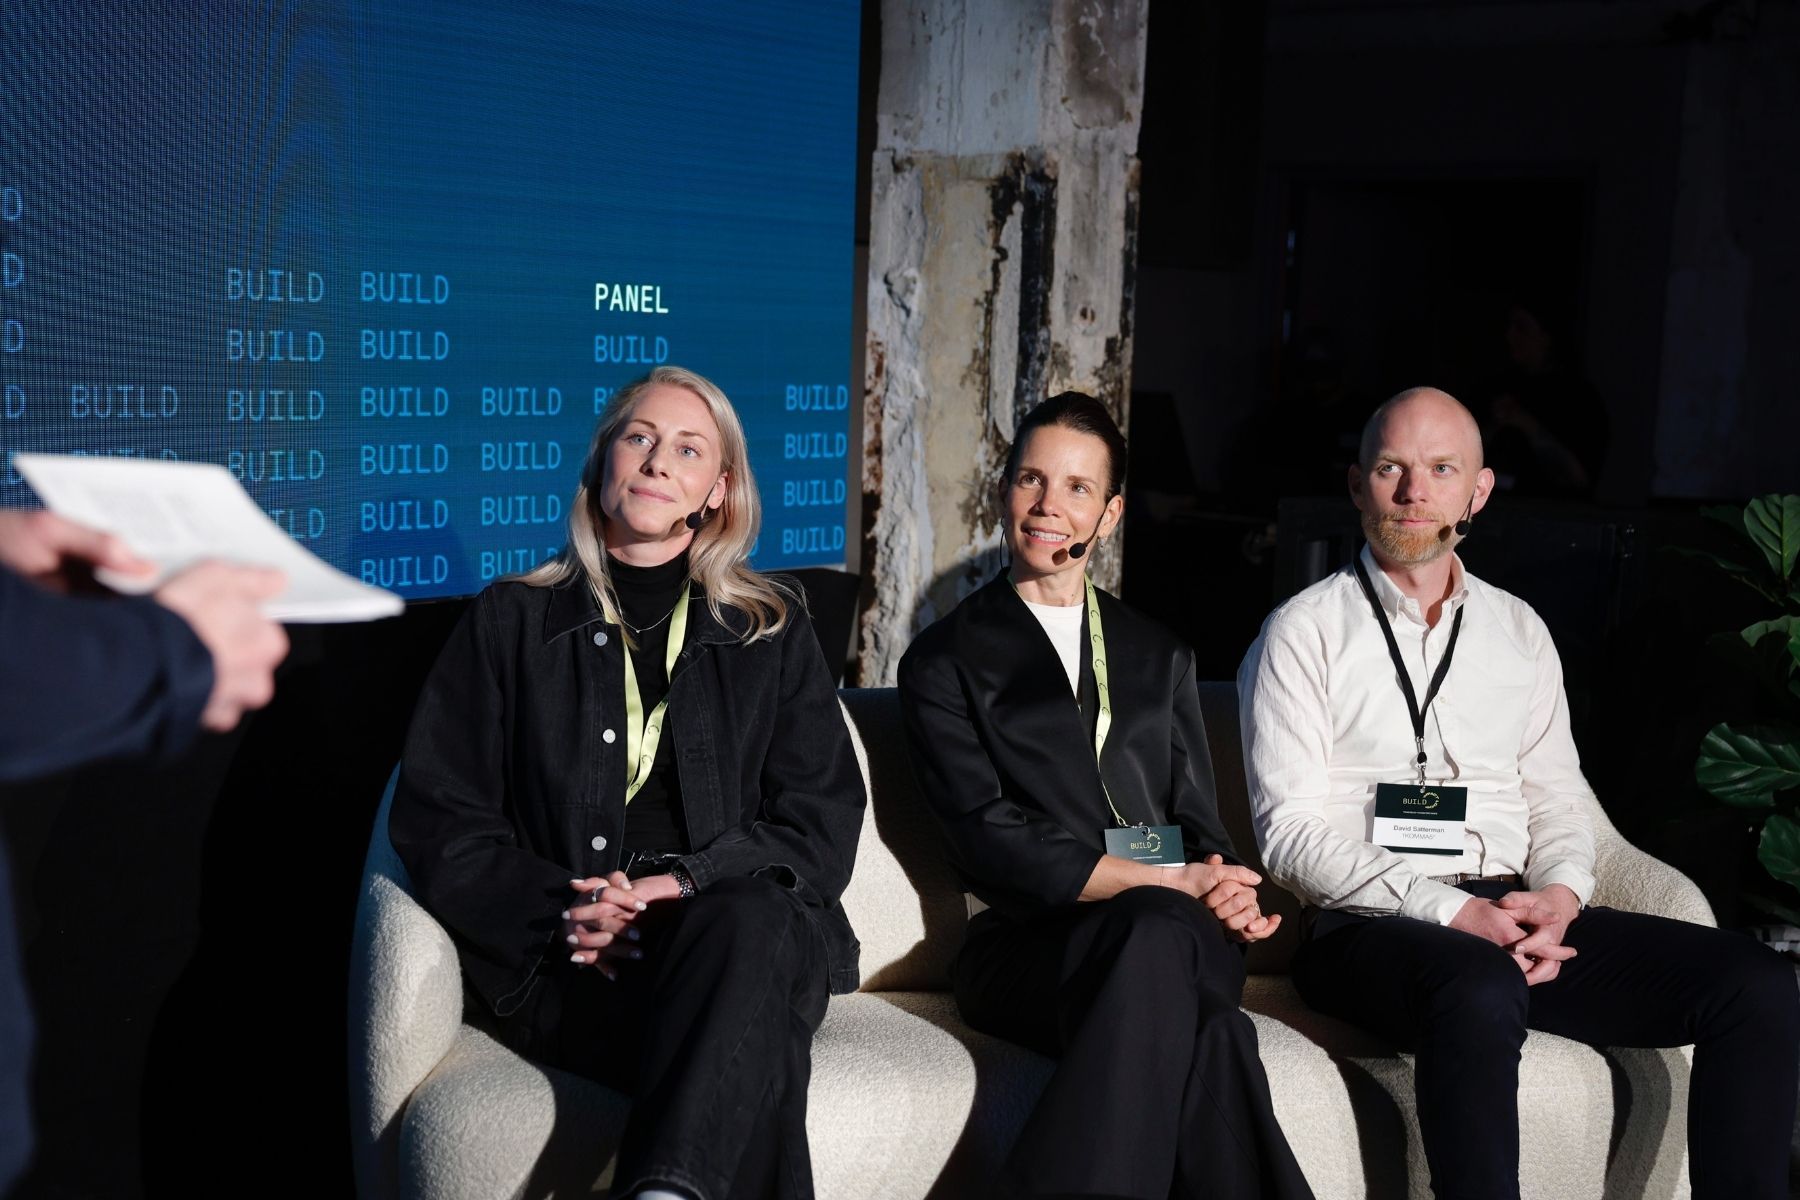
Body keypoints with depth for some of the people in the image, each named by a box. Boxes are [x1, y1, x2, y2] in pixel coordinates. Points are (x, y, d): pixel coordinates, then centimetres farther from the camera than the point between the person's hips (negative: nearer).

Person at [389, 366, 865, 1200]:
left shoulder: (772, 631, 18)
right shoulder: (511, 621, 15)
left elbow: (822, 825, 9)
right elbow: (436, 817, 7)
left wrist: (686, 886, -11)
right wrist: (562, 911, -11)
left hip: (741, 926, 2)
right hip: (563, 963, -2)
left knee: (747, 924, -39)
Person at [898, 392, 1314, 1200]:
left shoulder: (1159, 657, 24)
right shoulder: (944, 662, 10)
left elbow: (1198, 822, 18)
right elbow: (994, 843, -3)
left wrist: (1223, 889, -8)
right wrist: (1166, 884, -13)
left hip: (1172, 930, 3)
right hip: (1029, 944, -3)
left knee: (1158, 937, -38)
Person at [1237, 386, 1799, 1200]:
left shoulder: (1518, 630, 19)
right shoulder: (1306, 631, 2)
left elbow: (1558, 800, 18)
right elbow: (1292, 833, -7)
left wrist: (1559, 896, -6)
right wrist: (1451, 911, -17)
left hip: (1517, 919, 5)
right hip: (1370, 925, -5)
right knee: (1481, 994, -39)